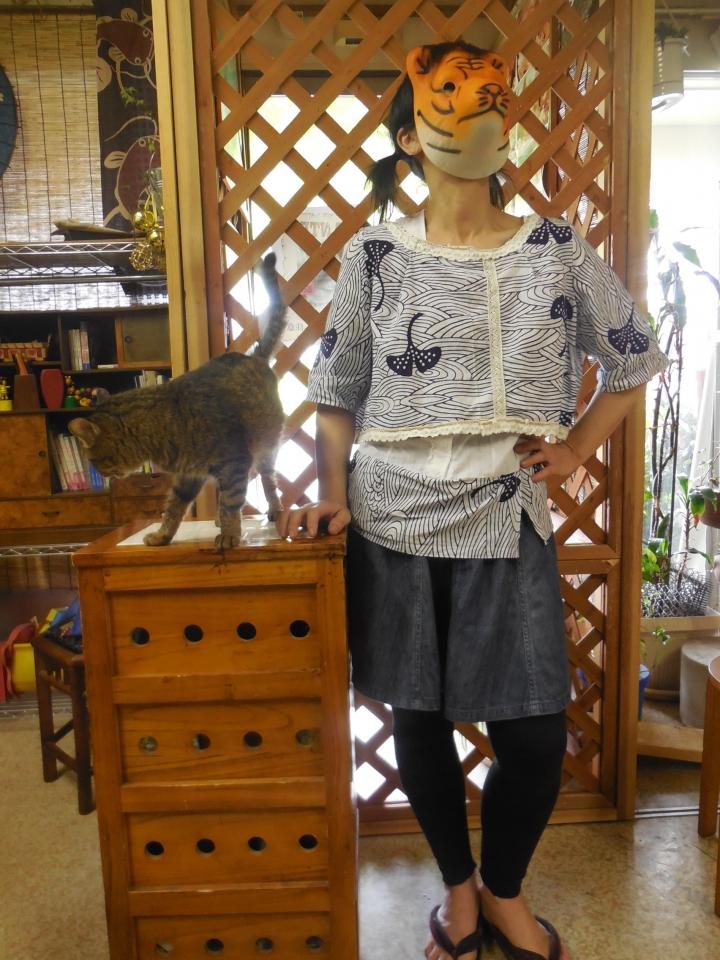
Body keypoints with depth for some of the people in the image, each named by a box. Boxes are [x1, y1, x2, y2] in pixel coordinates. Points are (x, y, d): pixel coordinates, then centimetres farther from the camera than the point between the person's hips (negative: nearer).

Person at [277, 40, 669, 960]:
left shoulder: (557, 249, 3)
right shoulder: (373, 254, 1)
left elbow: (633, 360, 14)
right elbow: (337, 392, 5)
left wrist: (576, 448, 5)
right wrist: (333, 498, -5)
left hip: (507, 522, 1)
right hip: (394, 522, 0)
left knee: (535, 733, 4)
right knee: (420, 718, 12)